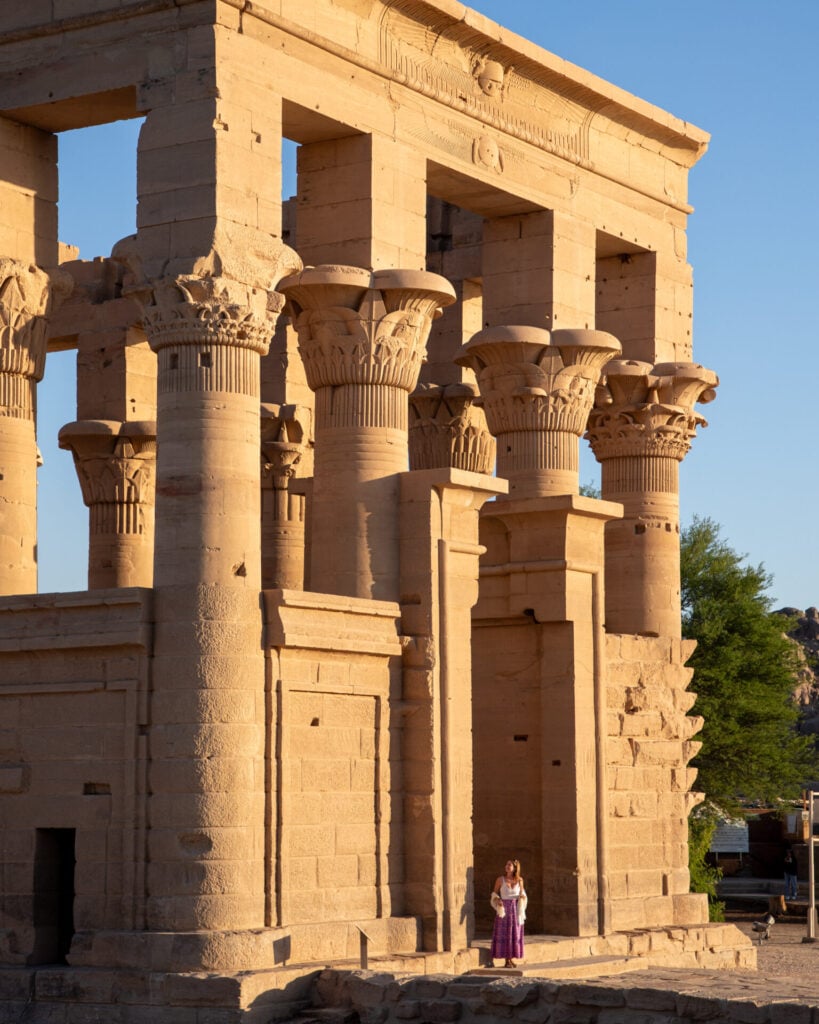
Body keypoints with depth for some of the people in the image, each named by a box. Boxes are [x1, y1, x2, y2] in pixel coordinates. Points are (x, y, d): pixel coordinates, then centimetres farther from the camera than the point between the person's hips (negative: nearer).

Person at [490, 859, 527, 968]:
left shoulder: (519, 880, 3)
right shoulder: (500, 879, -3)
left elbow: (522, 894, 12)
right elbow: (494, 894, 2)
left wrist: (522, 896, -11)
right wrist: (498, 901, -18)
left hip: (515, 910, 2)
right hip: (504, 909, -2)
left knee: (514, 933, 3)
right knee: (504, 934, -4)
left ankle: (511, 959, 13)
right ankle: (506, 961, 2)